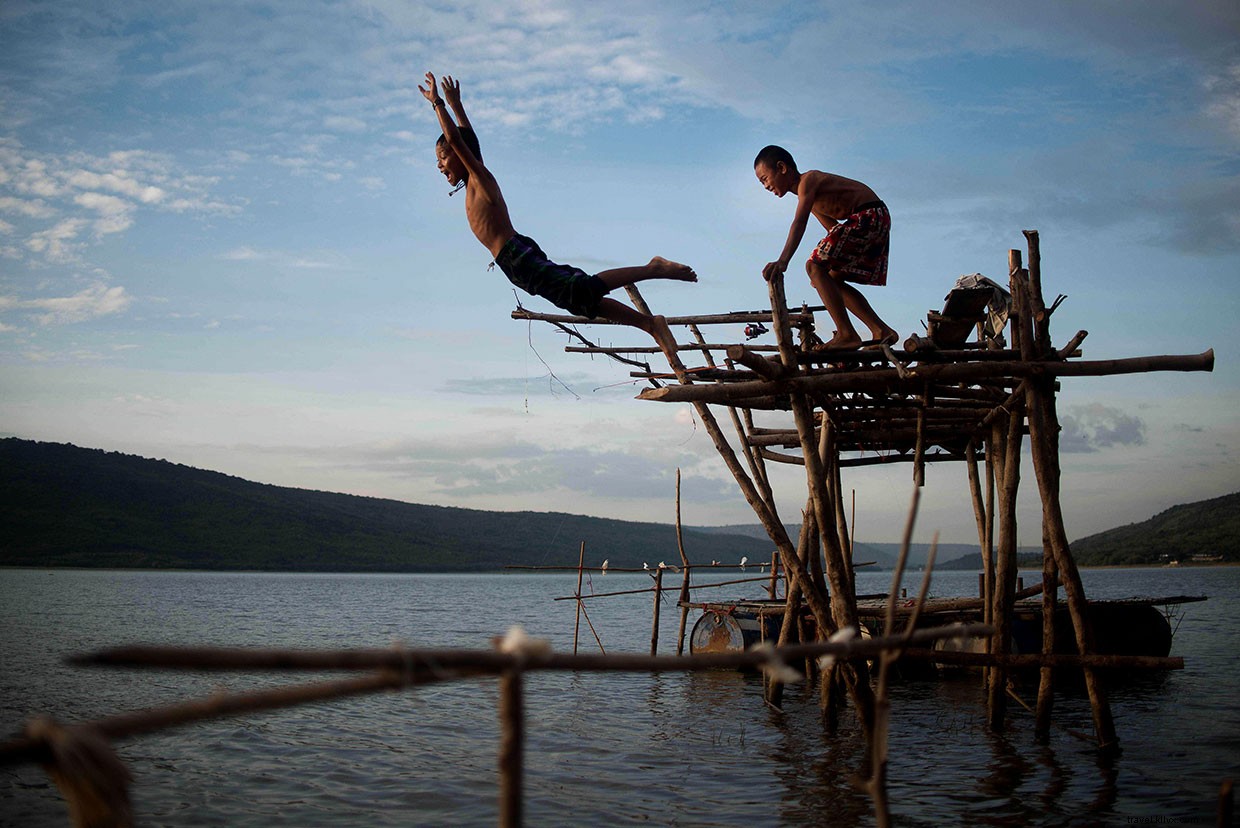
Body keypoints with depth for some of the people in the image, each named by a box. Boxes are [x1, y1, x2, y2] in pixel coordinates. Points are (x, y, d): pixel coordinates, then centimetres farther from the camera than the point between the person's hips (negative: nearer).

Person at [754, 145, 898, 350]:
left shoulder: (808, 180, -11)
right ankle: (882, 331, 11)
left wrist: (783, 261, -41)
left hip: (869, 217, -10)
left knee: (814, 267, -14)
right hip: (877, 224, 10)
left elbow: (800, 223, -29)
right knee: (833, 280, 14)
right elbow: (835, 229, 25)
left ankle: (847, 334, -20)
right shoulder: (807, 193, 20)